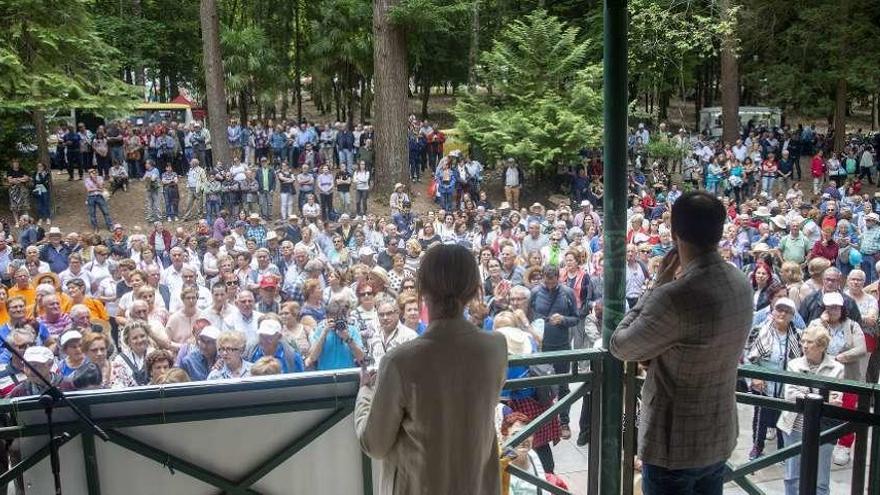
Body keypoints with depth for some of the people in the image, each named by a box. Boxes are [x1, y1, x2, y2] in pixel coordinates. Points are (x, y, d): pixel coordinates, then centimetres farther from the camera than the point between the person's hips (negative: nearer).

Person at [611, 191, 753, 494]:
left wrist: (657, 285, -9)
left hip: (675, 446, -7)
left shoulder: (675, 296, -28)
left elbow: (620, 347, -12)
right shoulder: (741, 284, -2)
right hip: (720, 438, 7)